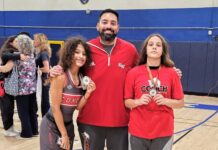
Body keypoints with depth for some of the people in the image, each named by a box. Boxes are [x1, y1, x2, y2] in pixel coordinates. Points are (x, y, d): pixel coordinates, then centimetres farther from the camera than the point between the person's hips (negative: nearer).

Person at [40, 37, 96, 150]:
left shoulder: (82, 78, 0)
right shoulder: (60, 77, -20)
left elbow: (78, 106, 2)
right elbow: (55, 108, -18)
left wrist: (88, 92, -15)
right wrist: (64, 135, -13)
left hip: (68, 125, 7)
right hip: (52, 126, -7)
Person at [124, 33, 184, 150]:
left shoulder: (172, 73, -1)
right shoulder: (133, 73, -3)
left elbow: (180, 103, 3)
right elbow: (127, 102, 3)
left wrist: (165, 101, -14)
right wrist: (139, 101, -16)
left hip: (163, 132, 1)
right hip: (138, 131, 0)